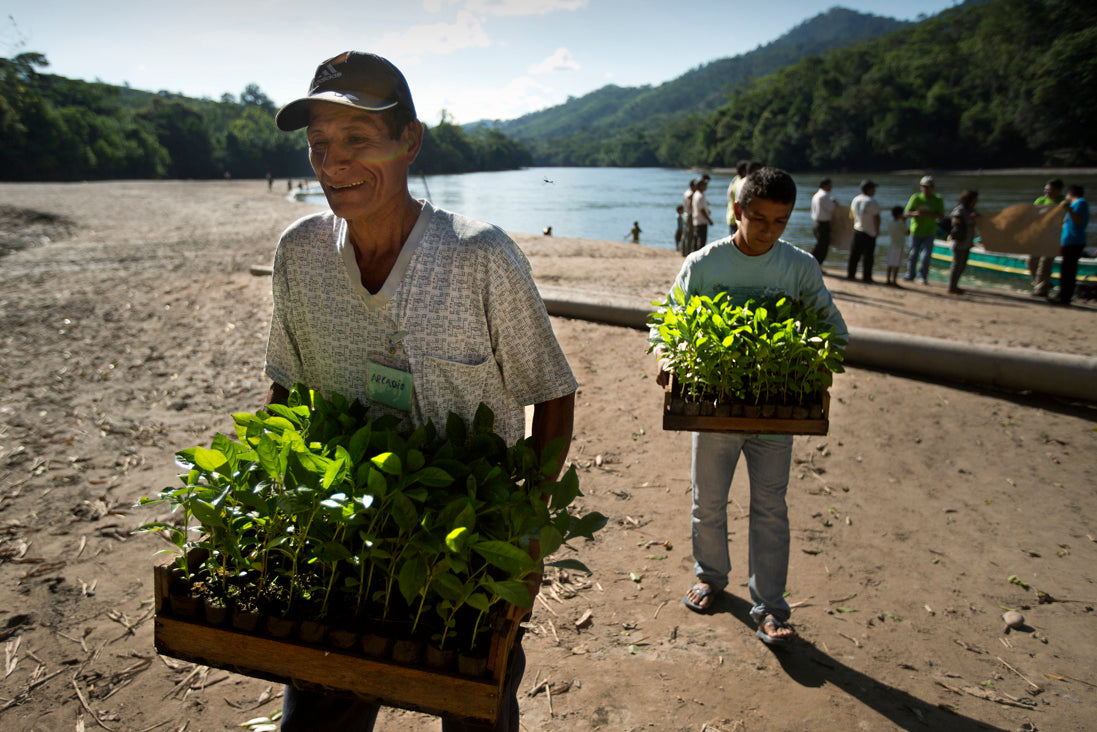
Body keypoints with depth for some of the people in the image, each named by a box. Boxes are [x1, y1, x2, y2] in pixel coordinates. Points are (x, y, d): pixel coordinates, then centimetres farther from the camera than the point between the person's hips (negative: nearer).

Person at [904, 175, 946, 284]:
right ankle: (910, 275, 18)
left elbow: (941, 215, -7)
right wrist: (915, 213, -22)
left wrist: (928, 214, -21)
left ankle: (923, 276, 8)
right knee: (913, 254, 5)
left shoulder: (938, 200, 0)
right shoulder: (915, 198, 1)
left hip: (929, 232, -1)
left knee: (926, 255, -5)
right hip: (916, 231, 1)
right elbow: (907, 213, 1)